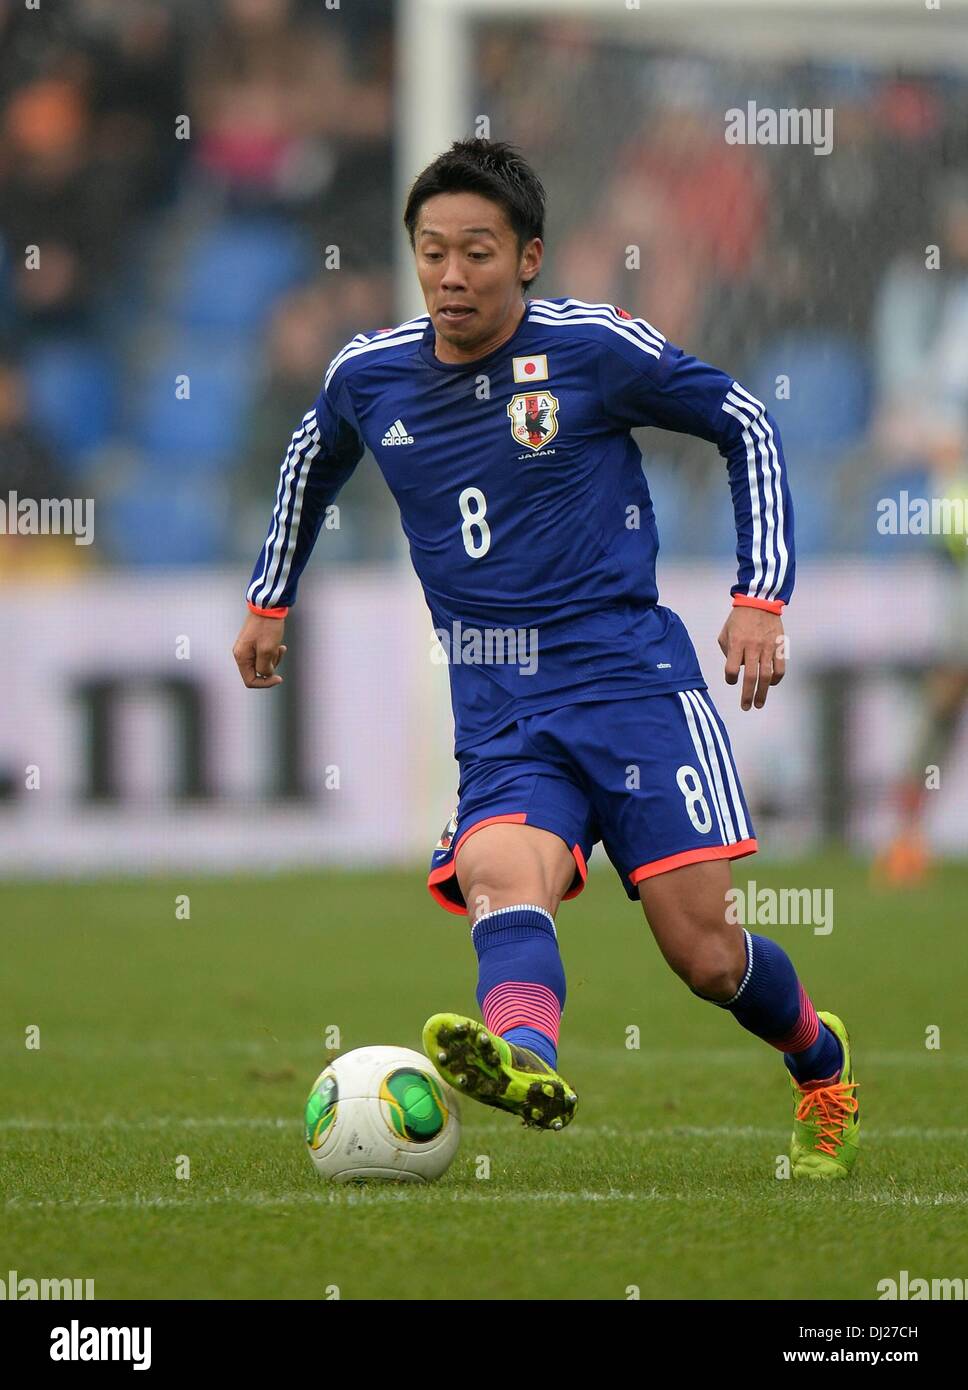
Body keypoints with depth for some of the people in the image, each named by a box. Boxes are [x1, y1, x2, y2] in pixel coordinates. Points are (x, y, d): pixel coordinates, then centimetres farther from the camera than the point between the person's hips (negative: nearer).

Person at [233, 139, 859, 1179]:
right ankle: (526, 1055, -61)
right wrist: (270, 598, 34)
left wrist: (761, 597, -1)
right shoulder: (368, 376, 6)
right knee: (500, 880, -30)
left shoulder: (594, 348, -5)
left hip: (627, 674, -3)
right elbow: (314, 459, 30)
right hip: (498, 716, 3)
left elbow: (744, 425, 6)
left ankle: (821, 1064, 27)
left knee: (705, 955, -6)